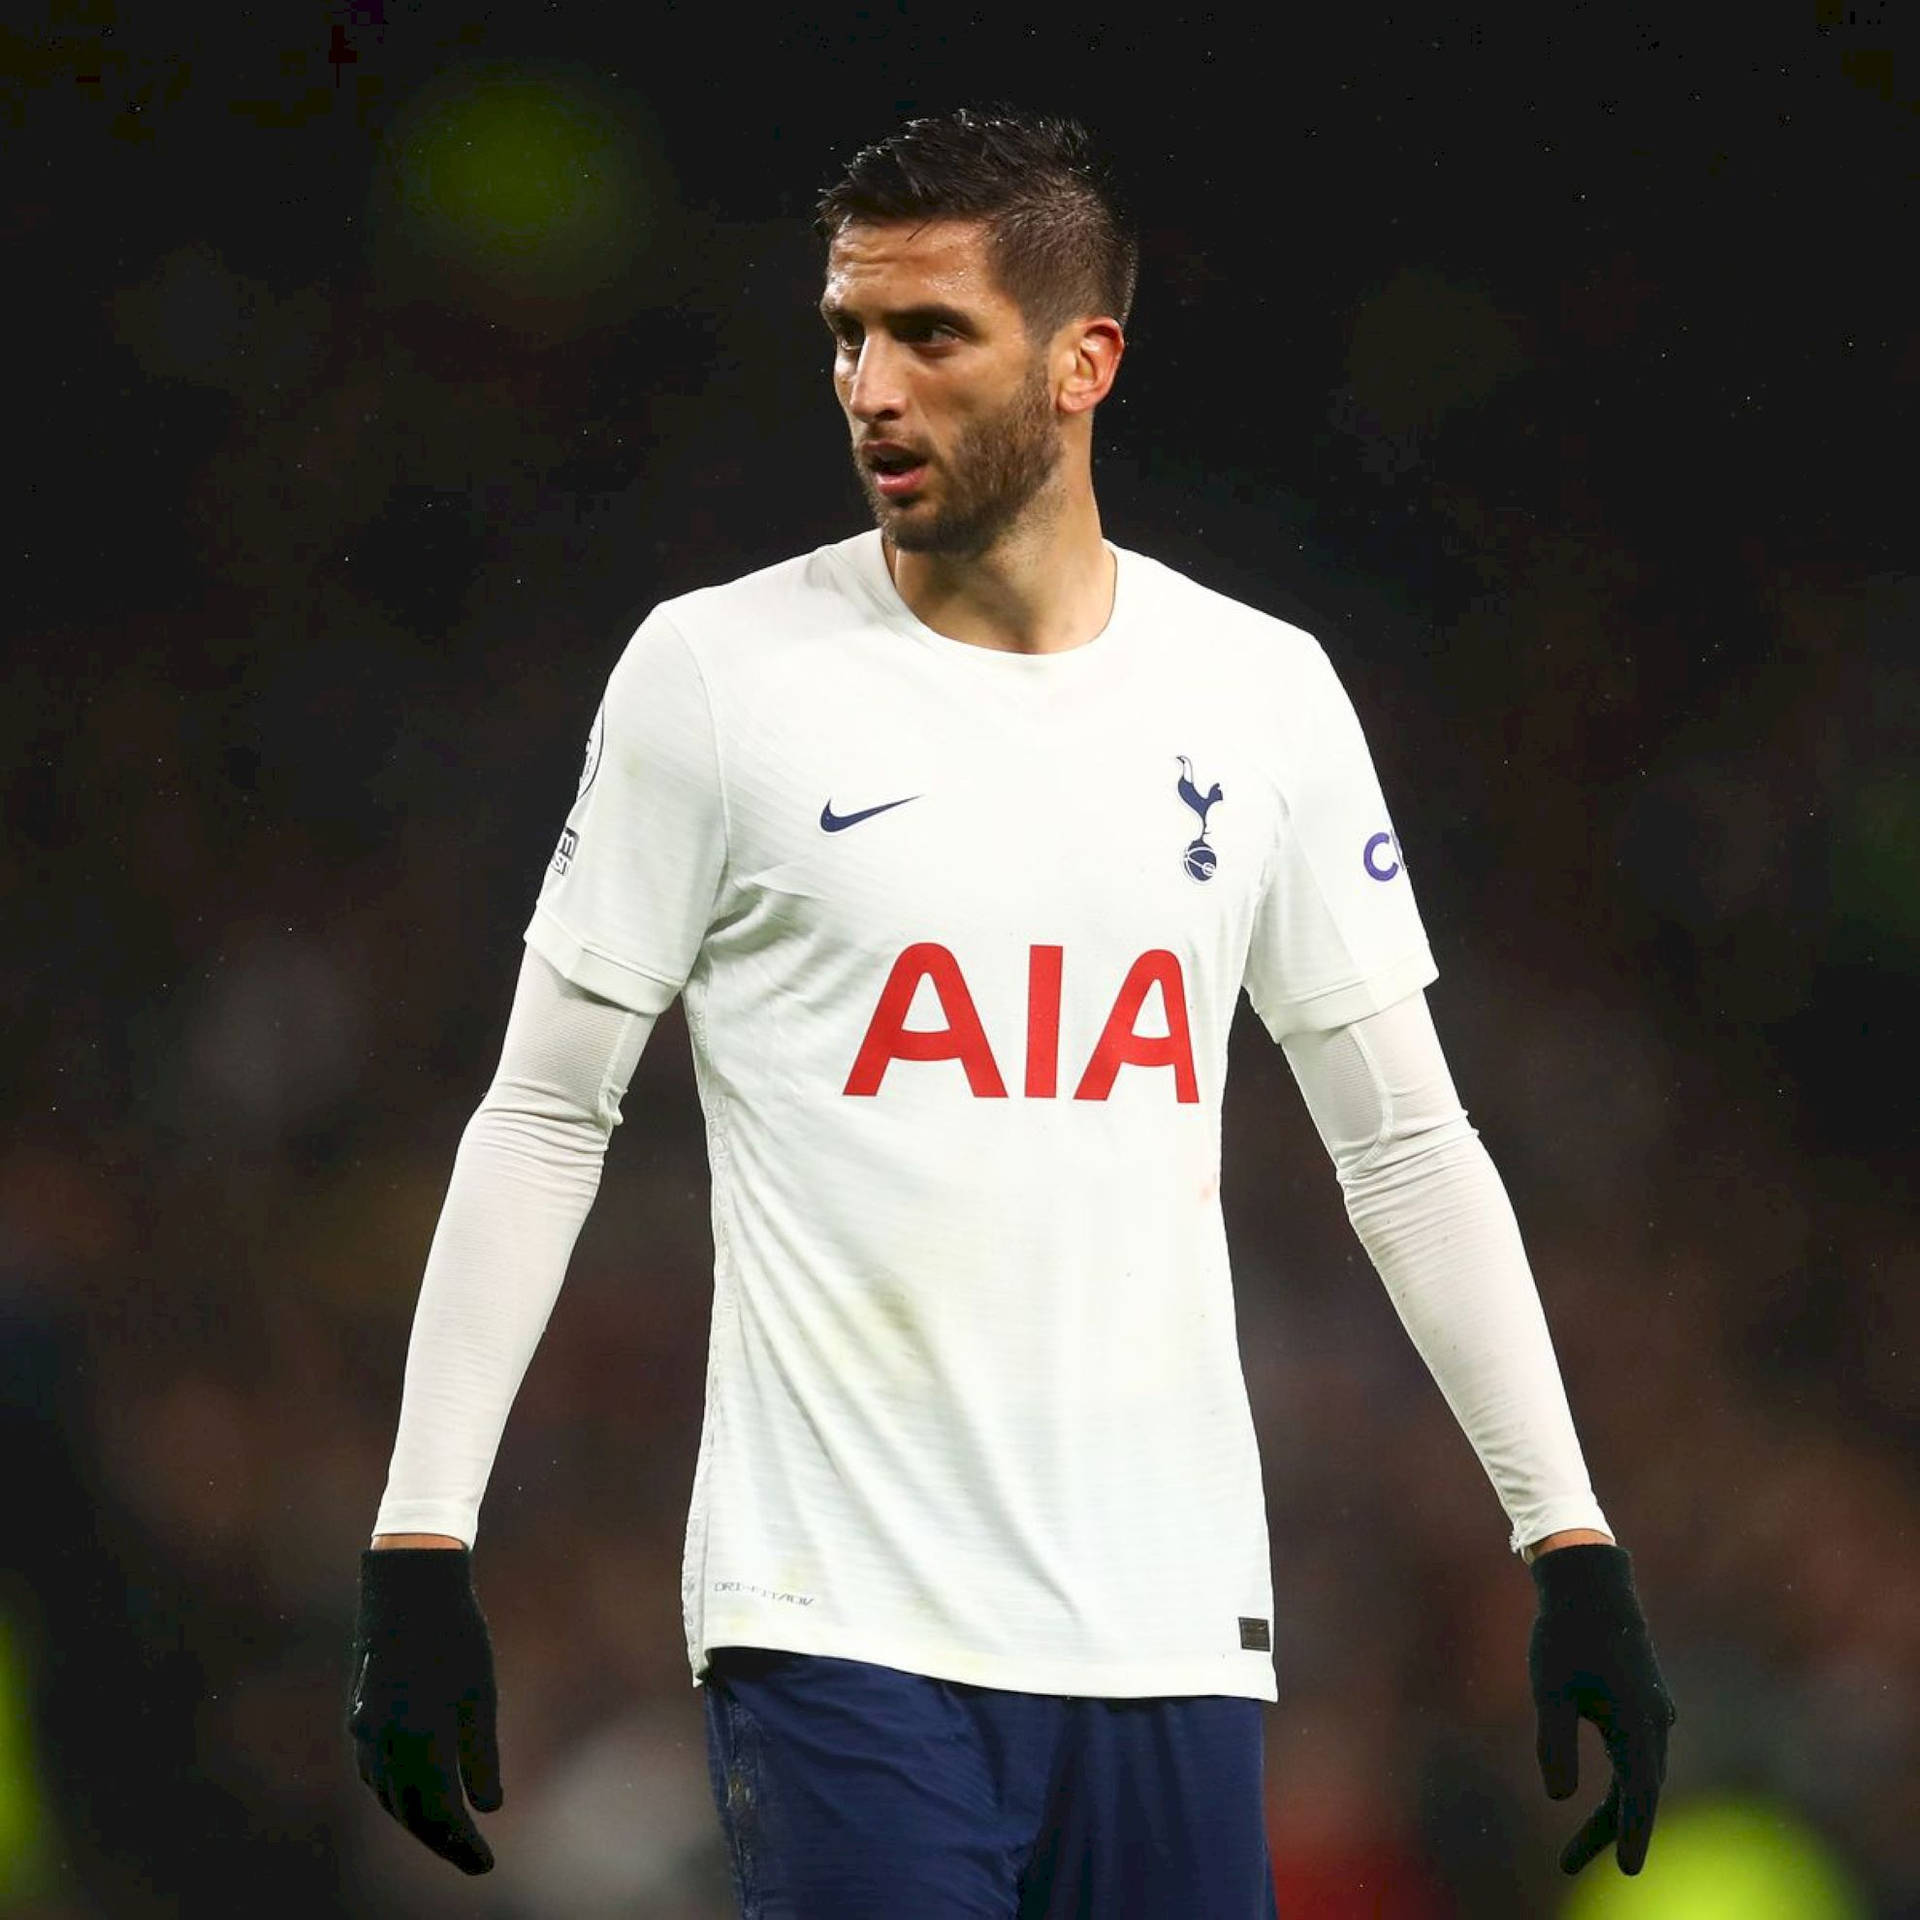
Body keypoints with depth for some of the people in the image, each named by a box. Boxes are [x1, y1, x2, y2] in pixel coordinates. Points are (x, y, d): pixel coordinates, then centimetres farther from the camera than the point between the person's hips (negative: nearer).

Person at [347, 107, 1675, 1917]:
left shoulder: (1262, 691, 8)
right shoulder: (718, 668, 0)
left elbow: (1406, 1141, 14)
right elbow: (542, 1118, 3)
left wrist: (1573, 1552, 8)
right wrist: (419, 1551, -3)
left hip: (1170, 1625, 3)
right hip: (840, 1623, -3)